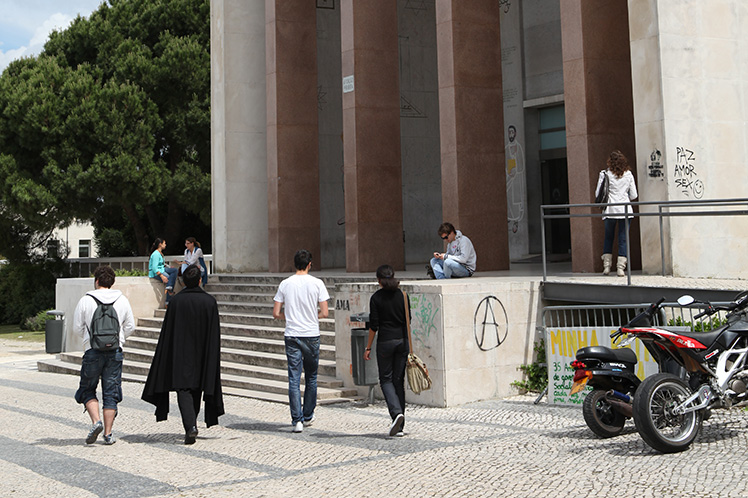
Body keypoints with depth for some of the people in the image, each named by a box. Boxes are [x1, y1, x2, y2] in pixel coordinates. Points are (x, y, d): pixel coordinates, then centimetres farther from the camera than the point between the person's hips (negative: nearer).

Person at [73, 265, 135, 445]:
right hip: (115, 351, 2)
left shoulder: (86, 300, -3)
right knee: (111, 393, 7)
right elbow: (130, 326, 8)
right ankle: (108, 434, 5)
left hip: (93, 351, -2)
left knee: (87, 390, 12)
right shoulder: (122, 300, 4)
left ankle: (96, 421, -8)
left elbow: (77, 328, 2)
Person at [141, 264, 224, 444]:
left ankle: (191, 426, -21)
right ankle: (191, 425, 27)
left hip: (181, 354, -2)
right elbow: (215, 333, -2)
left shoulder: (176, 301, -7)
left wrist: (169, 357, 4)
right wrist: (212, 360, 6)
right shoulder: (210, 301, -4)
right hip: (202, 355, 2)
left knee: (184, 390, -3)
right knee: (196, 390, 16)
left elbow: (167, 332, -5)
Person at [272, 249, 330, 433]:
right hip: (312, 335, -1)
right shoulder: (317, 283, -5)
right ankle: (308, 416, 24)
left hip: (292, 335, 1)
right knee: (311, 378, 15)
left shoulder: (285, 284, 0)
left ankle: (297, 420, -5)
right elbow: (324, 313, -7)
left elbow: (276, 313, 0)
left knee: (294, 379, 1)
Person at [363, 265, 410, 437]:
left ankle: (396, 412, -17)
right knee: (399, 380, 9)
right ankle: (399, 426, 11)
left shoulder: (376, 298, -6)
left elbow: (373, 325, -7)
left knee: (386, 379, 8)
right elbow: (408, 321, 7)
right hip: (402, 341, 4)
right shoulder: (403, 295, 4)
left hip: (385, 342, -4)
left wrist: (368, 347, 0)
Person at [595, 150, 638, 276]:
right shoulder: (628, 174, 3)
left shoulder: (605, 174, -2)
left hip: (610, 210, 0)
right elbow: (634, 195, 6)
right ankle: (621, 268, -2)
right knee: (623, 239, 3)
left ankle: (607, 266, 11)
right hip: (625, 210, 1)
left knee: (608, 237, 14)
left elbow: (598, 193, -2)